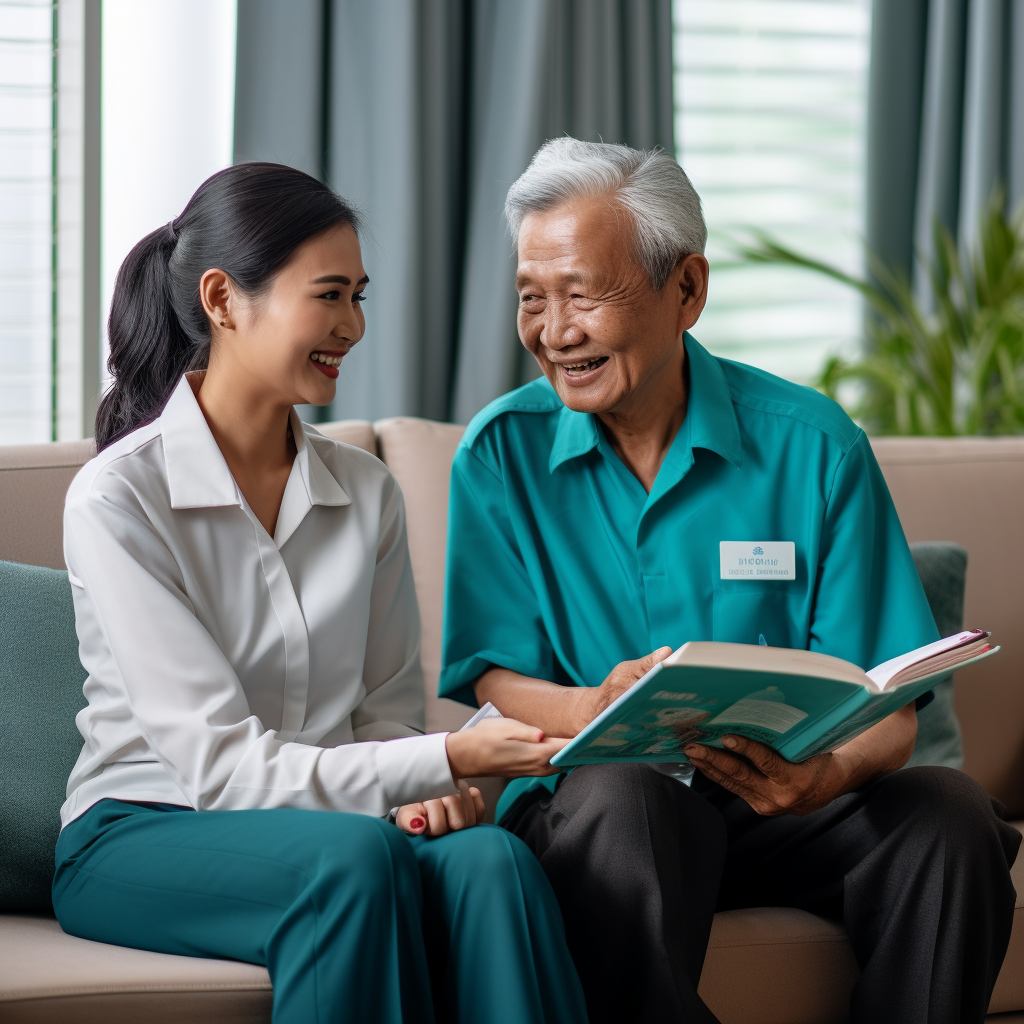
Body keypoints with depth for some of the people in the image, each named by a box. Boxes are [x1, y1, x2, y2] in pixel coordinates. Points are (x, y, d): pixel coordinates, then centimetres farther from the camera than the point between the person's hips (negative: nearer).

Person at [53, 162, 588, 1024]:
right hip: (141, 836, -4)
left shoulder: (366, 492, 9)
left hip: (319, 817, 5)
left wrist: (425, 792, -14)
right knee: (353, 855, -36)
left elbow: (389, 709, 12)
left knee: (488, 859, -29)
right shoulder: (117, 498, -10)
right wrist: (450, 759, -23)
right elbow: (219, 765, -17)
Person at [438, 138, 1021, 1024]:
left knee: (950, 814, -27)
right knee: (621, 798, -36)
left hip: (789, 814, 1)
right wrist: (594, 709, -25)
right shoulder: (503, 452, 3)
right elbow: (490, 679, -2)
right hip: (588, 796, -1)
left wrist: (829, 774, -28)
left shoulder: (813, 447, 1)